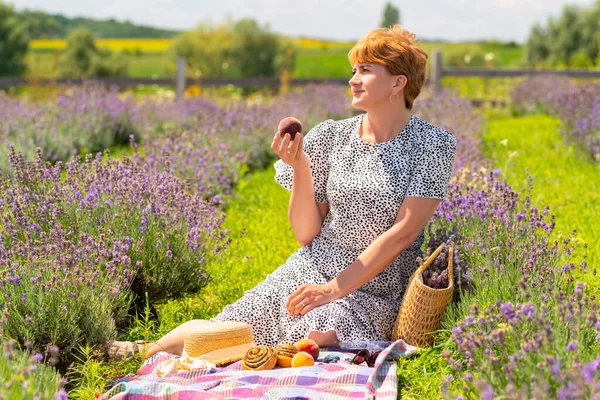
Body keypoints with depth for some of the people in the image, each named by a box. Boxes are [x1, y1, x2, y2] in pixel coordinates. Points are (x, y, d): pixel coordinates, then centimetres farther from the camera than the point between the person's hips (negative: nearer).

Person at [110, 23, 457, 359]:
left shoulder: (434, 145, -6)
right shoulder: (331, 136, 3)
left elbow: (403, 232, -13)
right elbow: (306, 232, 3)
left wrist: (333, 289, -17)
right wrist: (300, 169, -14)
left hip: (373, 290, -3)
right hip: (310, 271, 3)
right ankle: (146, 350, 20)